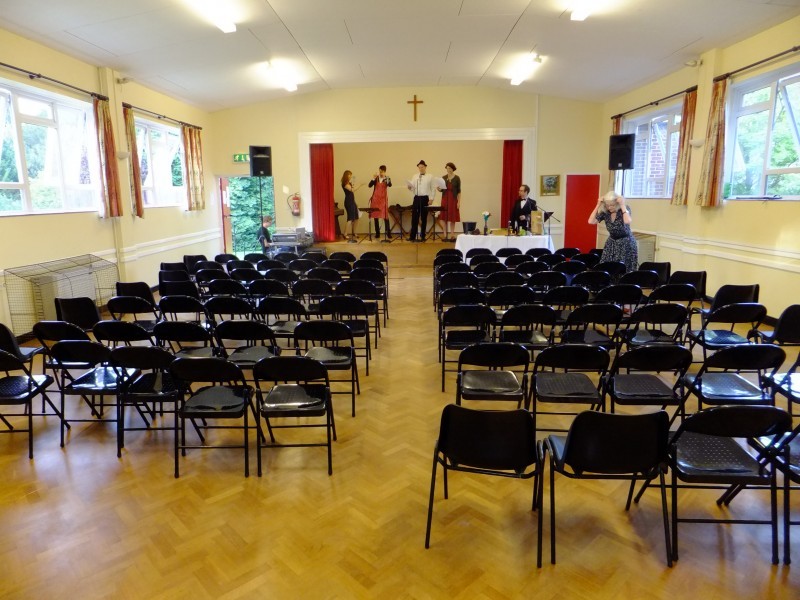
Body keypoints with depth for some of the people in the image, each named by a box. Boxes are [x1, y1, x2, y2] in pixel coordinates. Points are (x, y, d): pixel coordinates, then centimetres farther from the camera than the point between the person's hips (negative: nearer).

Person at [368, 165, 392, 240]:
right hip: (375, 199, 3)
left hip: (383, 199, -3)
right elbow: (370, 185, -4)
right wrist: (374, 178, -17)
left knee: (385, 216, -9)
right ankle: (377, 234, 10)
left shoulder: (387, 179, 2)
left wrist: (386, 178, -36)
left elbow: (390, 185, -19)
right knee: (376, 216, 4)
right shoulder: (376, 178, 7)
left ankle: (388, 233, -7)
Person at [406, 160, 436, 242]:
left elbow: (433, 189, 2)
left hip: (425, 198, -2)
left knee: (424, 217, 3)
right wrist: (409, 187, -13)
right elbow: (412, 187, 9)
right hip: (416, 198, 2)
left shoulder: (430, 177, 4)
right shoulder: (414, 177, 11)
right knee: (414, 217, -1)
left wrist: (431, 198, -7)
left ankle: (422, 236, 11)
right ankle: (412, 236, 3)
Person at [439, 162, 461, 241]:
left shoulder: (457, 178, -2)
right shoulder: (444, 178, 7)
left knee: (452, 218, -1)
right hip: (445, 199, 3)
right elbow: (441, 190, 10)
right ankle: (446, 236, 8)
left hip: (453, 199, -3)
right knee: (445, 218, 2)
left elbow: (459, 191, -2)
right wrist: (439, 189, -13)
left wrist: (459, 202, -8)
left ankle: (453, 236, 7)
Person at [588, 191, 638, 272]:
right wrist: (598, 205, -15)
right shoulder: (605, 212, -5)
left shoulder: (625, 209, -14)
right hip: (611, 243, 4)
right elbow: (591, 221, -15)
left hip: (625, 243, -4)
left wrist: (622, 206, -28)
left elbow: (627, 221, -34)